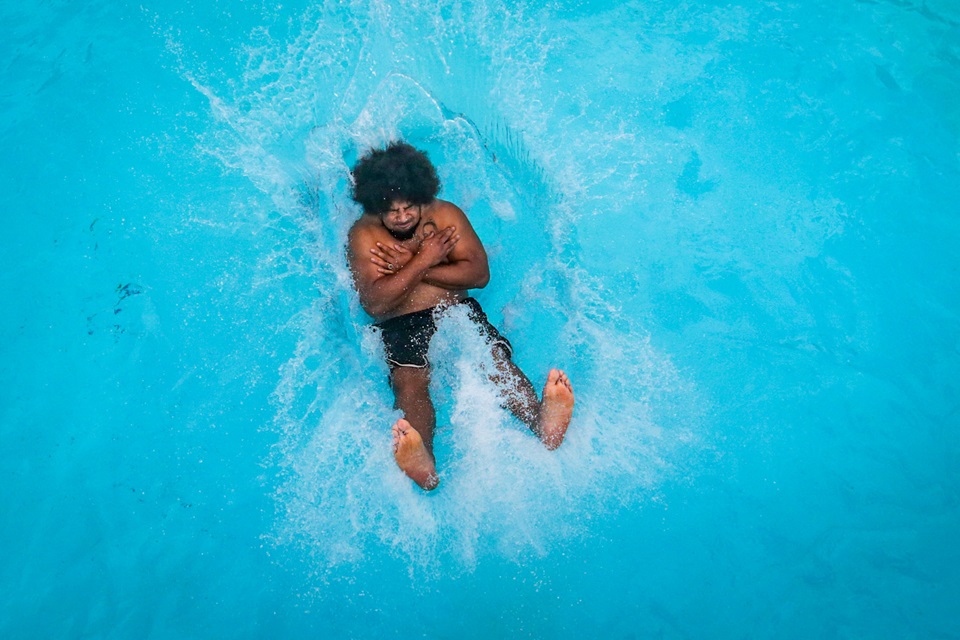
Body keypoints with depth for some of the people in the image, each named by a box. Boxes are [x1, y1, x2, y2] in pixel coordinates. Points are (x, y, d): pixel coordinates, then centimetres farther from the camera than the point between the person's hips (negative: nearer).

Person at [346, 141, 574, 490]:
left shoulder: (446, 214, 10)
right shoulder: (363, 235, 3)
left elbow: (479, 274, -2)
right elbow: (374, 303, -10)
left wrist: (409, 267, -6)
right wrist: (423, 261, -11)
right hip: (401, 326, -2)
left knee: (496, 358, -27)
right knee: (409, 380, -32)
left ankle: (544, 424, -49)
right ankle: (423, 463, -55)